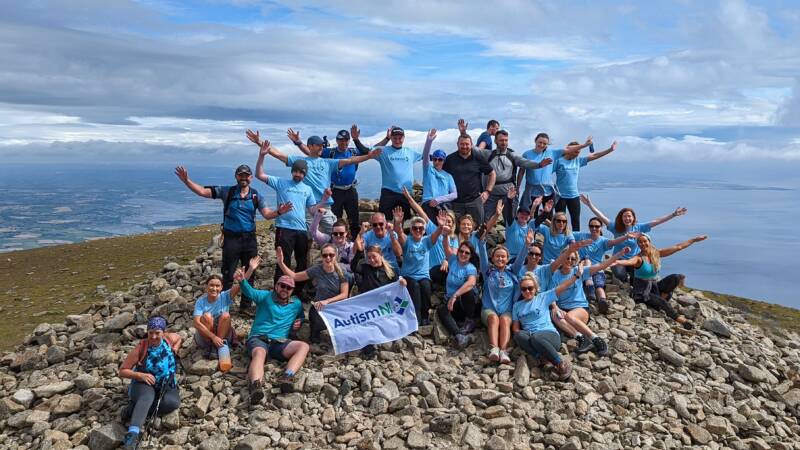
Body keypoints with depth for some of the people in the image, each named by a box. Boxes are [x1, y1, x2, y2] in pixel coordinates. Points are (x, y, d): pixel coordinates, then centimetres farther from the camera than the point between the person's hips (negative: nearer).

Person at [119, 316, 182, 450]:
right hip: (144, 383, -3)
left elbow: (178, 338, 22)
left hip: (166, 385, 3)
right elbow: (122, 371, -8)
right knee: (147, 397, -39)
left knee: (173, 402, -30)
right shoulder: (141, 347, -13)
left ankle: (137, 409, -17)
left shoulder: (169, 339, -5)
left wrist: (175, 349, 0)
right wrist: (140, 375, -25)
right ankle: (132, 435, -52)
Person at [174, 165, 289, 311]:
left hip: (250, 239, 2)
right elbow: (202, 191, -6)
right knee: (227, 275, 2)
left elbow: (267, 214, -6)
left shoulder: (256, 195, 2)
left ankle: (246, 306, 24)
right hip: (231, 238, -2)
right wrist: (186, 181, -19)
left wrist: (278, 212, -27)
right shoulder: (226, 191, -2)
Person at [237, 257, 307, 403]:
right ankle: (256, 386, -66)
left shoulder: (296, 303, 18)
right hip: (258, 339, -3)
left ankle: (287, 377, -47)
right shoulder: (266, 296, 8)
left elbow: (301, 318, 35)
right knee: (260, 353, -39)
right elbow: (250, 292, -11)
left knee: (304, 346, -25)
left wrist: (299, 323, 8)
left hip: (279, 343, 3)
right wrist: (243, 280, -35)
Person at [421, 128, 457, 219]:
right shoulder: (428, 169, 17)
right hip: (429, 203, -1)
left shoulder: (448, 176, 19)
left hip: (444, 204, 1)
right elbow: (425, 156, -2)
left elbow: (454, 194, 9)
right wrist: (429, 140, -19)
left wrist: (439, 199, -7)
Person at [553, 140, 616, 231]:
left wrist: (610, 150, 8)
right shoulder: (558, 161, -7)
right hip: (560, 196, -5)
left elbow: (593, 156, 10)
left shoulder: (578, 160, 8)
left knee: (576, 221, 6)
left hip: (574, 196, 5)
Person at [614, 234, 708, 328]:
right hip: (642, 292, -6)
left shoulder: (657, 253, 0)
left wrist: (694, 239, 10)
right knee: (663, 303, -25)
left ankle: (660, 298, -10)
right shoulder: (638, 258, -18)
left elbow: (677, 247, 7)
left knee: (677, 277, -12)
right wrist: (616, 262, -65)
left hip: (655, 286, 6)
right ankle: (681, 320, -4)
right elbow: (628, 262, -42)